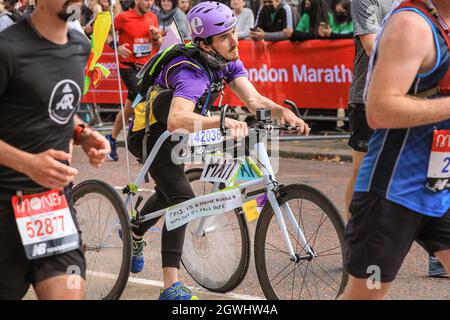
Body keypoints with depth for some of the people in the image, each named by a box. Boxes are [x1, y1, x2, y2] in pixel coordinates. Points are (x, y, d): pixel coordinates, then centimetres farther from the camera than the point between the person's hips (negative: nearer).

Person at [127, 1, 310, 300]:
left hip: (170, 135, 9)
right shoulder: (192, 73, -38)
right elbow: (176, 120, -55)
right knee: (183, 198, -22)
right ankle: (171, 287, -23)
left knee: (169, 191, 28)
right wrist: (222, 121, -69)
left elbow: (253, 99, -21)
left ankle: (135, 235, 57)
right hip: (150, 133, -9)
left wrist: (281, 111, -41)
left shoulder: (228, 60, -12)